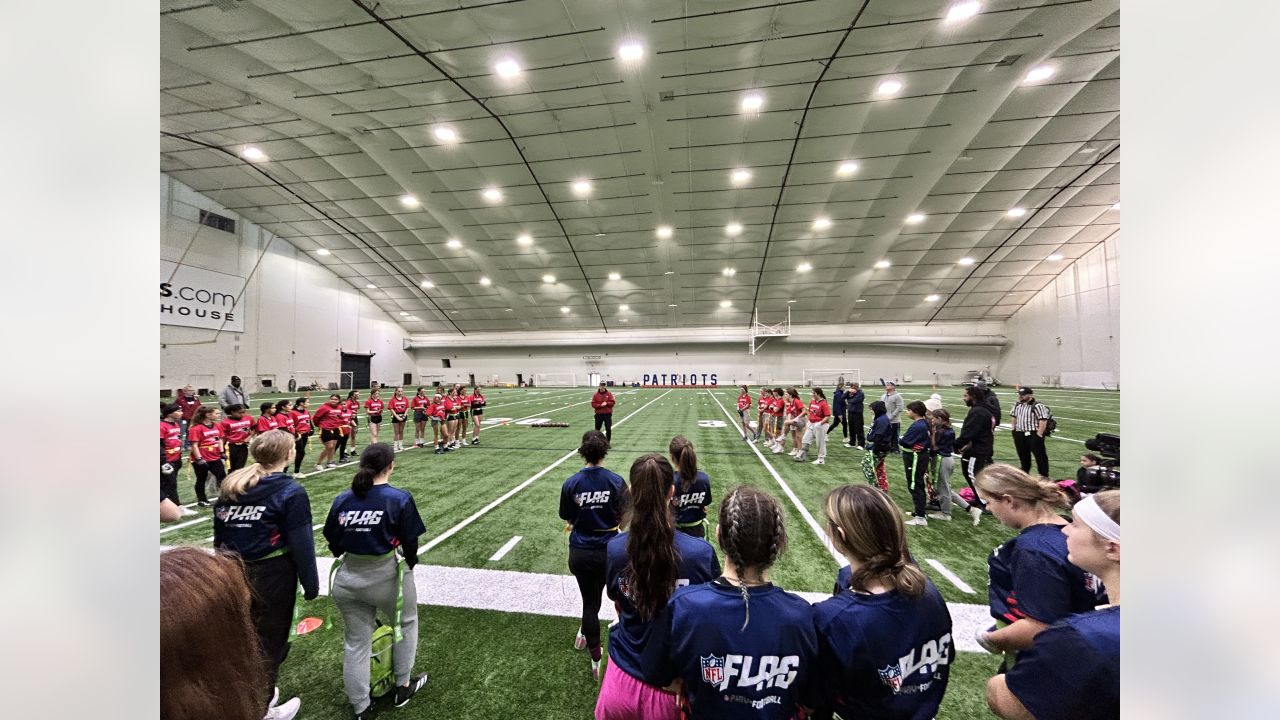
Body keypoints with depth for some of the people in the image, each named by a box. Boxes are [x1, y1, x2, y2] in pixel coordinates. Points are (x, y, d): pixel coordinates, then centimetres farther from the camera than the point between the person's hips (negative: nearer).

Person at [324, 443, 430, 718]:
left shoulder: (342, 499, -3)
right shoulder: (399, 498, -16)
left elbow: (333, 544, 3)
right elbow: (410, 543, -11)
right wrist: (408, 567, 9)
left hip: (347, 579, 4)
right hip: (386, 575, -4)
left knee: (355, 642, 19)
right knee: (406, 623, 23)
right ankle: (403, 686, 38)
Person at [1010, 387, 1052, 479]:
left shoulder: (1037, 406, -14)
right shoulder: (1018, 405, 10)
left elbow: (1043, 420, -19)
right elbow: (1014, 418, 22)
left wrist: (1039, 434, -21)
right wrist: (1014, 430, 16)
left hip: (1033, 434, -7)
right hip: (1019, 434, 7)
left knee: (1040, 455, 0)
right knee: (1023, 455, 18)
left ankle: (1044, 475, 10)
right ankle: (1025, 472, 32)